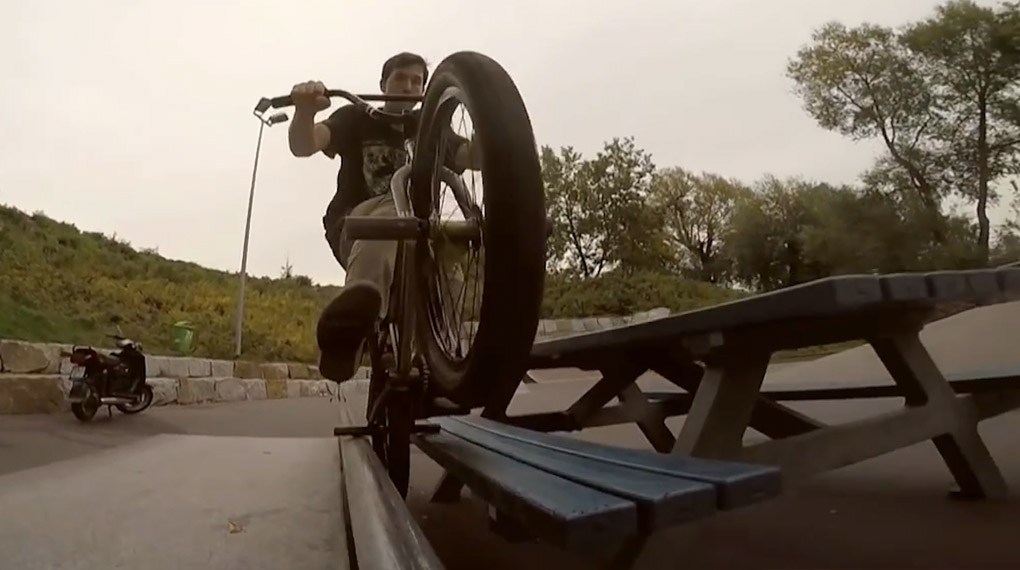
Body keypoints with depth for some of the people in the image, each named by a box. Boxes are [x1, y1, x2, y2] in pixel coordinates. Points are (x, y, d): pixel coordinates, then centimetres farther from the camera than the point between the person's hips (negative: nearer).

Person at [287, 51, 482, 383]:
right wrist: (305, 111, -36)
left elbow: (478, 158, -6)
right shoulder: (356, 118, 8)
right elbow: (302, 146, -12)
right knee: (388, 213, -41)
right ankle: (359, 304, -70)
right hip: (352, 228, -3)